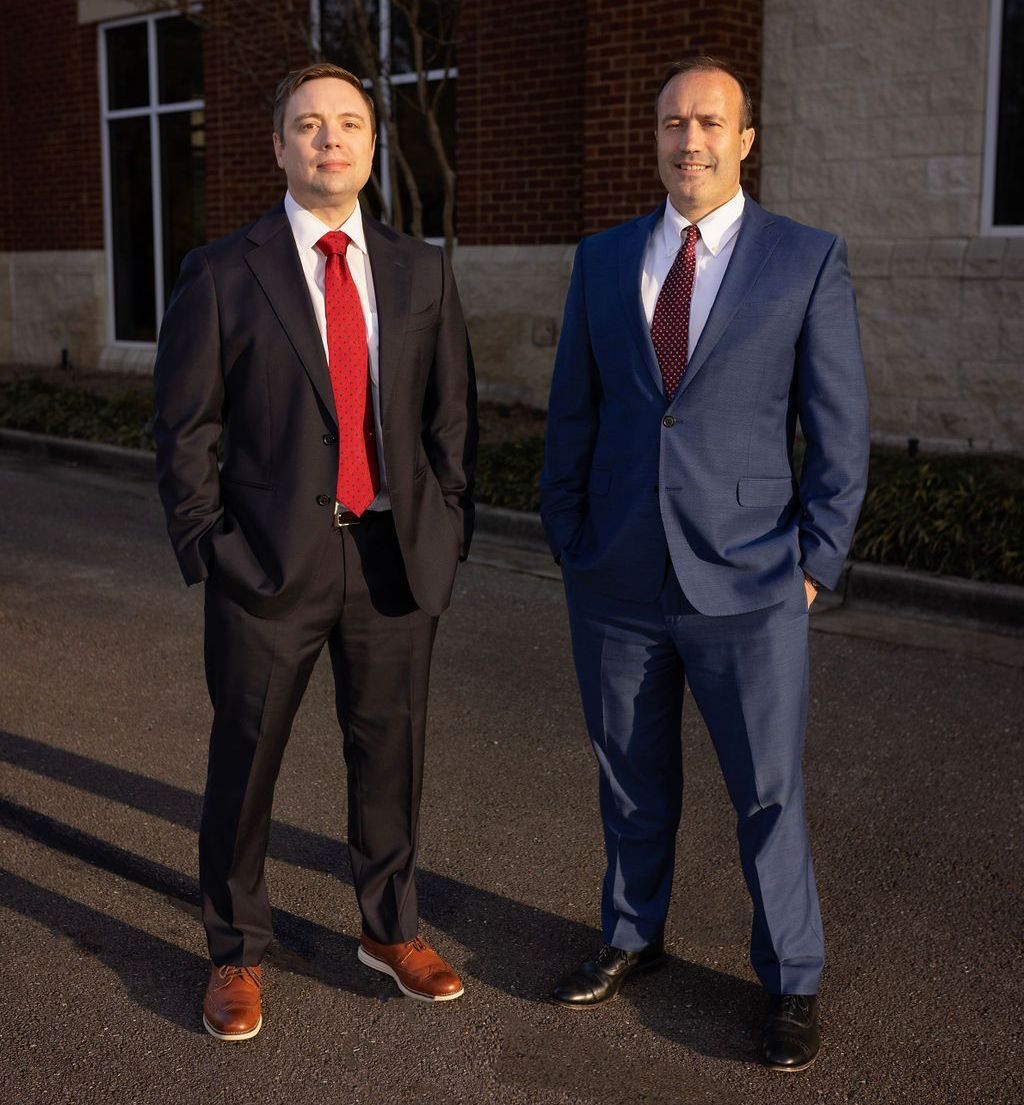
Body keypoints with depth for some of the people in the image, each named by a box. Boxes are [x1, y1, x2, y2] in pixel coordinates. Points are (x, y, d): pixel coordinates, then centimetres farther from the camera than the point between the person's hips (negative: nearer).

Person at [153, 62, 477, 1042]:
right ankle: (236, 954, 28)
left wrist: (448, 526, 3)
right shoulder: (222, 274, -2)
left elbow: (451, 410, 10)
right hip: (271, 557, -2)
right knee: (244, 761, 8)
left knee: (390, 752, 14)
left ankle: (390, 929, 36)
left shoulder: (420, 271, 7)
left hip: (396, 556, 3)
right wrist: (204, 547, -6)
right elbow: (183, 428, -1)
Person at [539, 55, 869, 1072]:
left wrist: (815, 565, -7)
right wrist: (567, 545, 7)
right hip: (616, 584, 3)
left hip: (747, 588, -3)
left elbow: (839, 430, -3)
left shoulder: (809, 260, -2)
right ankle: (633, 935, 39)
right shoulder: (604, 259, 7)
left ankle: (791, 980, 26)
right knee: (632, 781, 17)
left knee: (769, 795, 7)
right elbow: (573, 415, 10)